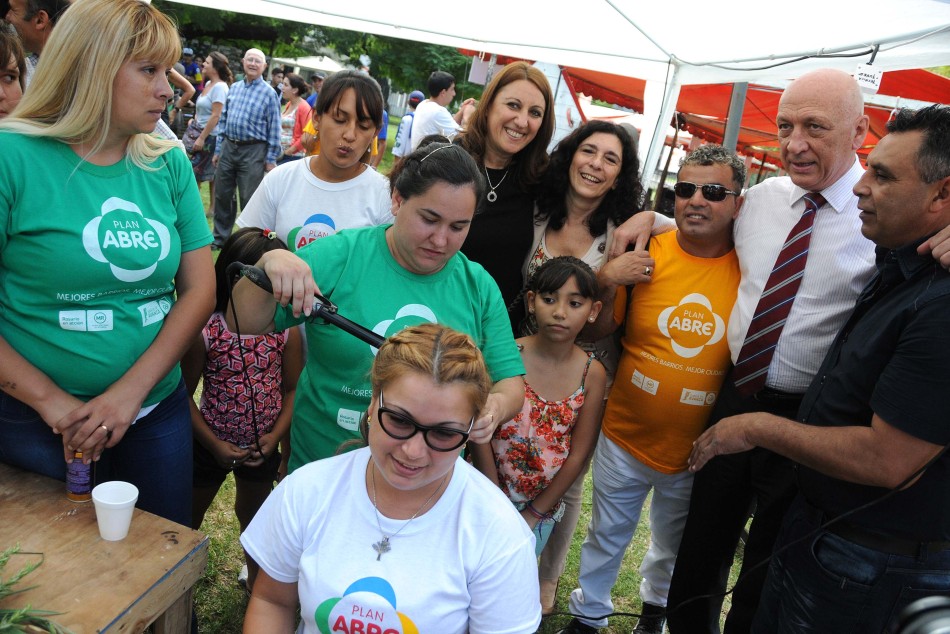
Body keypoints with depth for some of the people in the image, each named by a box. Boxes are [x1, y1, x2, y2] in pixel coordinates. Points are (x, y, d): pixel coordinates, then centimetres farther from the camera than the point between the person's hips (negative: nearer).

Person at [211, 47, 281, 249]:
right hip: (228, 147, 5)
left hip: (253, 151, -5)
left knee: (249, 200, 0)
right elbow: (223, 119, 15)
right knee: (222, 196, 11)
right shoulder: (234, 88, 11)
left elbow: (274, 129, -5)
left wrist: (271, 159, -9)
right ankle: (220, 238, 25)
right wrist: (218, 149, 12)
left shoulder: (269, 93, -4)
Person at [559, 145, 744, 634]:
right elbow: (597, 332, -2)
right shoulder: (646, 255, -9)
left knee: (673, 543, 26)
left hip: (698, 450, 0)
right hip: (625, 436, 0)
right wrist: (606, 281, -19)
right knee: (607, 535, 20)